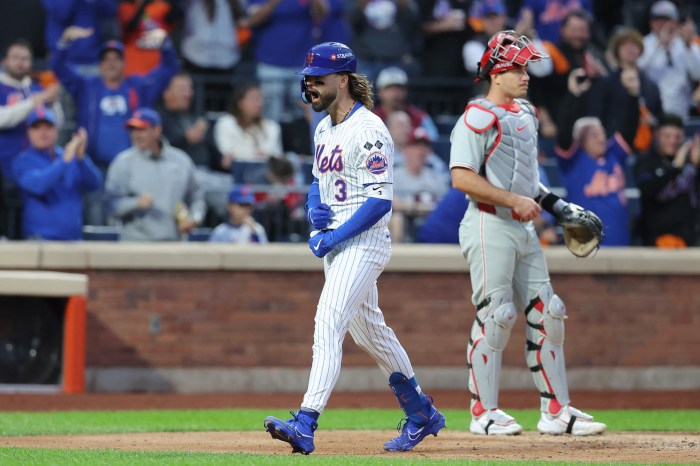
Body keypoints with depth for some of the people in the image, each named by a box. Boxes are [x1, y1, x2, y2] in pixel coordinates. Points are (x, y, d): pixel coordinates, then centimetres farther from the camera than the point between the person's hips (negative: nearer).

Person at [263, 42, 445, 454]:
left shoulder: (368, 130, -17)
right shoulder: (324, 129, 12)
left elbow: (380, 201, -21)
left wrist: (336, 236, -21)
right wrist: (314, 208, 4)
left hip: (363, 239, -10)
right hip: (335, 240, 10)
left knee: (329, 324, -20)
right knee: (368, 330, 18)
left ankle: (306, 424, -27)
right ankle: (421, 415, 32)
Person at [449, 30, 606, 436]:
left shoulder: (526, 114, 17)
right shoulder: (479, 117, -11)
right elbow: (462, 177, -20)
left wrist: (554, 204, 15)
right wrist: (514, 200, -20)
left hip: (524, 228, 9)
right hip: (490, 227, -9)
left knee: (547, 315, 6)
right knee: (495, 317, -8)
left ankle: (556, 411, 11)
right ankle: (484, 413, 0)